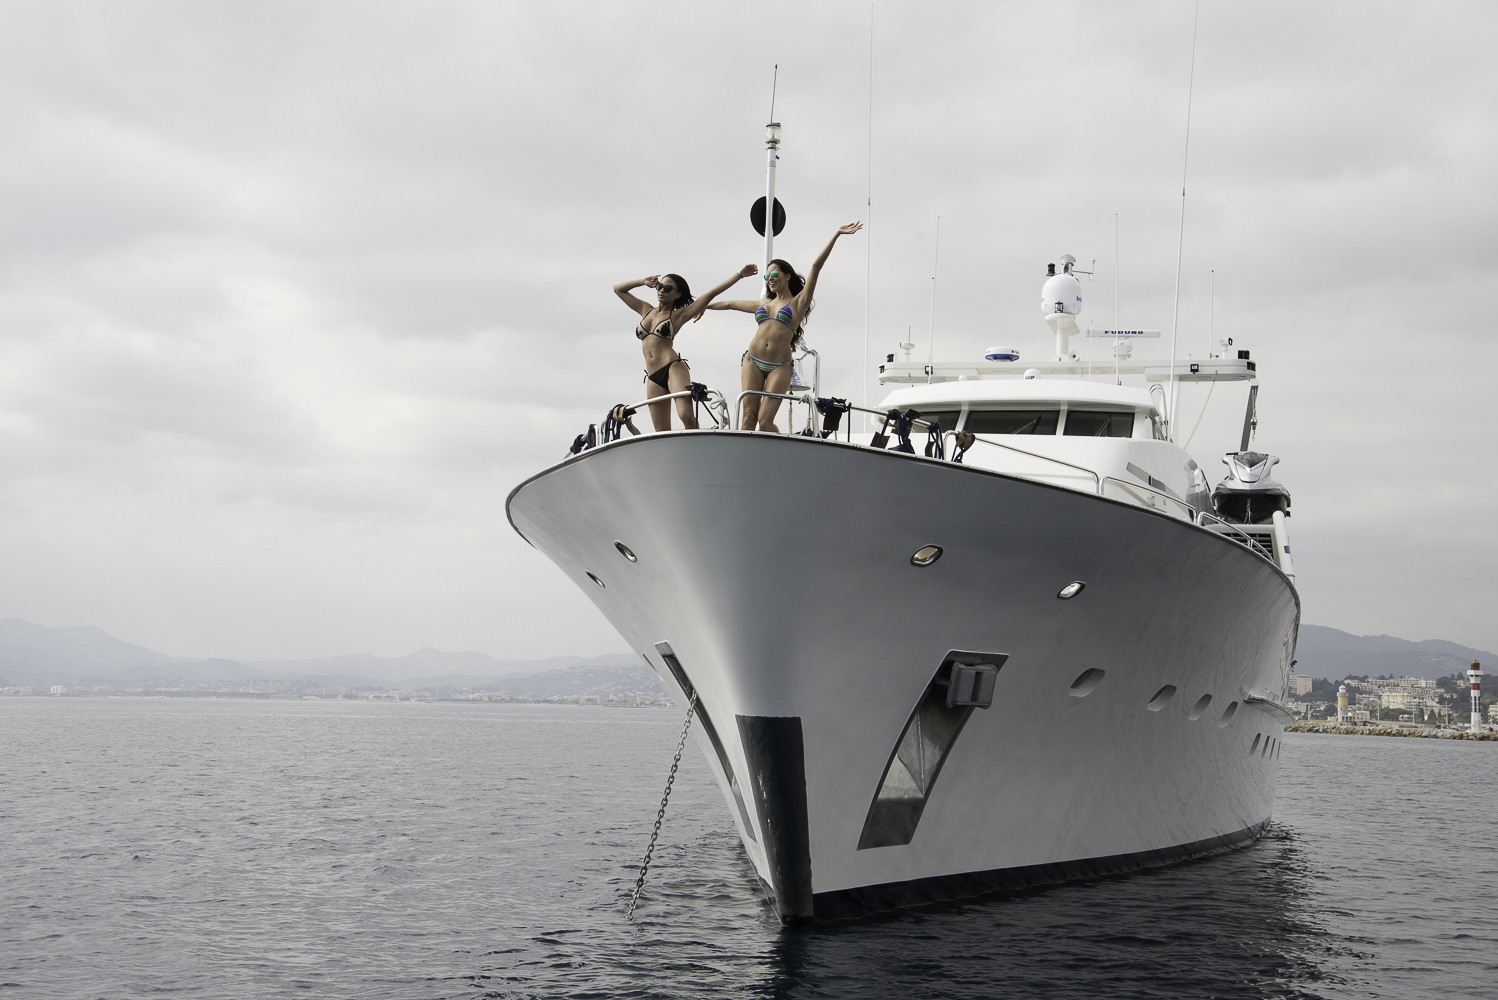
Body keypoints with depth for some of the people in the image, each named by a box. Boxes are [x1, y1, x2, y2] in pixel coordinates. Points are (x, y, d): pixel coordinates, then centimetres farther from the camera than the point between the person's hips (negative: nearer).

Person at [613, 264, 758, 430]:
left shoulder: (678, 315, 9)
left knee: (687, 415, -28)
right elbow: (618, 289, 31)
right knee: (662, 433, -3)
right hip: (653, 378, 5)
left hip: (673, 369, -5)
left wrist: (740, 274, 5)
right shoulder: (646, 310, 22)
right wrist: (643, 282, 22)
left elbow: (712, 294, 7)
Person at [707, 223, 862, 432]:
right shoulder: (763, 304, 21)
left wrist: (837, 234, -4)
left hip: (779, 367, -4)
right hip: (753, 362, 4)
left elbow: (816, 266, 2)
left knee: (765, 421, -13)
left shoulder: (798, 302, 8)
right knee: (749, 417, -7)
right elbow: (731, 304, 35)